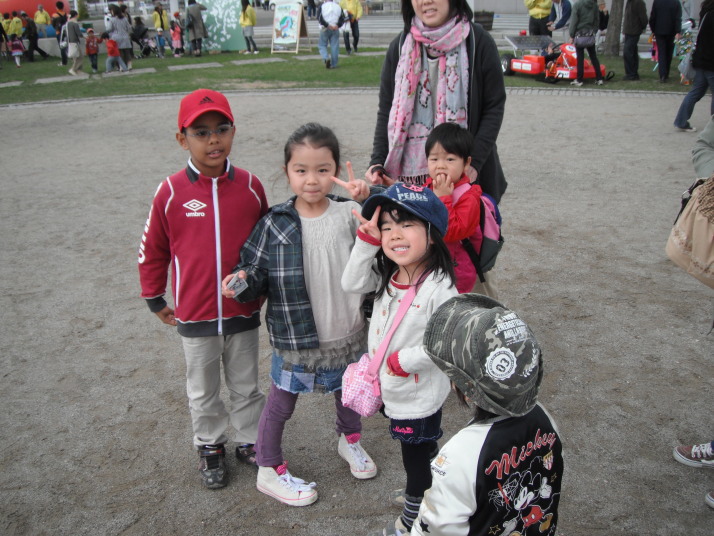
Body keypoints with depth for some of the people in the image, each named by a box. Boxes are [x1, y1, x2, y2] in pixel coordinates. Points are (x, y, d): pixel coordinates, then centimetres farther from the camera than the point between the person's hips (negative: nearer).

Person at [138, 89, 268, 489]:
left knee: (246, 385, 19)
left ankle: (250, 441, 40)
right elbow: (153, 250, 0)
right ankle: (211, 446, 39)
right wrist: (155, 299, 8)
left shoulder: (250, 186, -7)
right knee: (203, 390, 18)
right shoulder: (171, 192, -12)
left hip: (244, 310, 1)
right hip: (195, 316, -1)